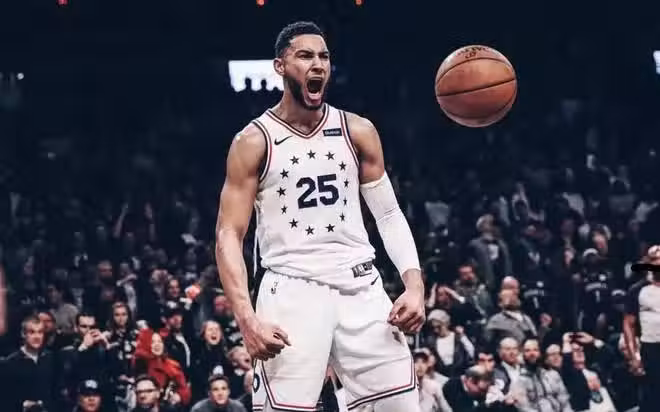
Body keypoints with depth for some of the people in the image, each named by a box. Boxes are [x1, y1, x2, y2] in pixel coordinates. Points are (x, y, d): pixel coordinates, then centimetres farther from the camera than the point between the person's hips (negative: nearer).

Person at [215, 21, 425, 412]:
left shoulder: (358, 131, 8)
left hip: (361, 287, 3)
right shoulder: (254, 142, -1)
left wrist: (414, 285, -5)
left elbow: (389, 215, 11)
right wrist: (248, 319, -18)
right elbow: (229, 236, -4)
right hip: (293, 291, -3)